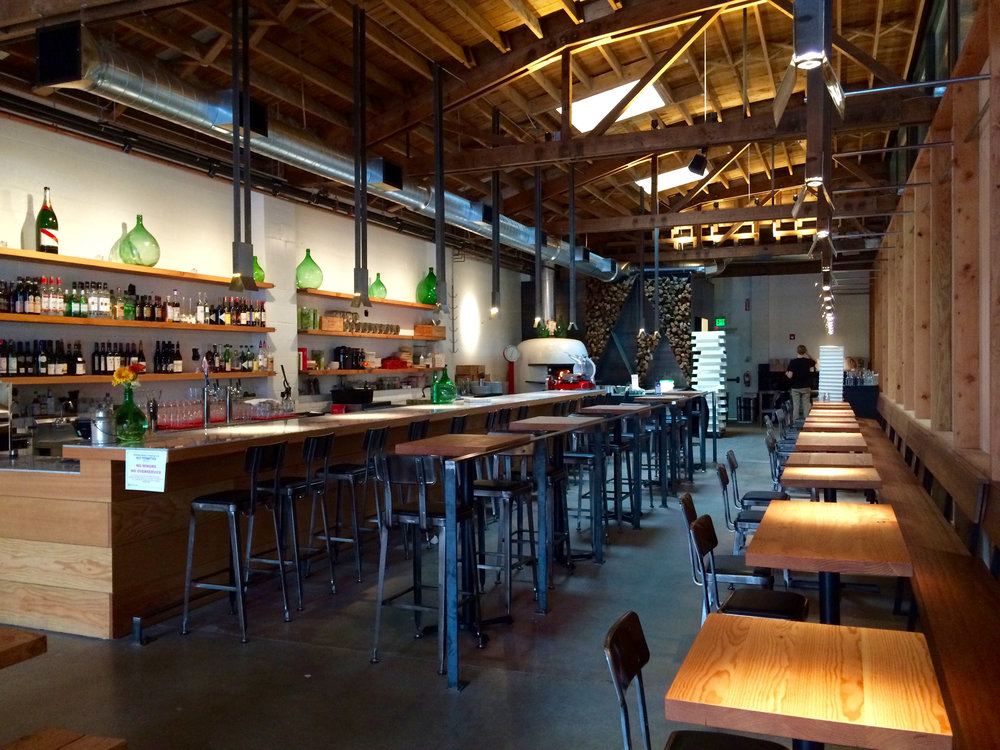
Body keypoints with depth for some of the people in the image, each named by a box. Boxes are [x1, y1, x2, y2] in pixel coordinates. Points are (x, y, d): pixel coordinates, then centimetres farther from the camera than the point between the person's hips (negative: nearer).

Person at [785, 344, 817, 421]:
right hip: (806, 387, 1)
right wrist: (808, 354, 15)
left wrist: (786, 373, 8)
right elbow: (814, 361, 21)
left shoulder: (793, 362, -11)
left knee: (796, 406, 3)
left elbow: (790, 376, -13)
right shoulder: (808, 362, -4)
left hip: (795, 388, -1)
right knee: (806, 406, 6)